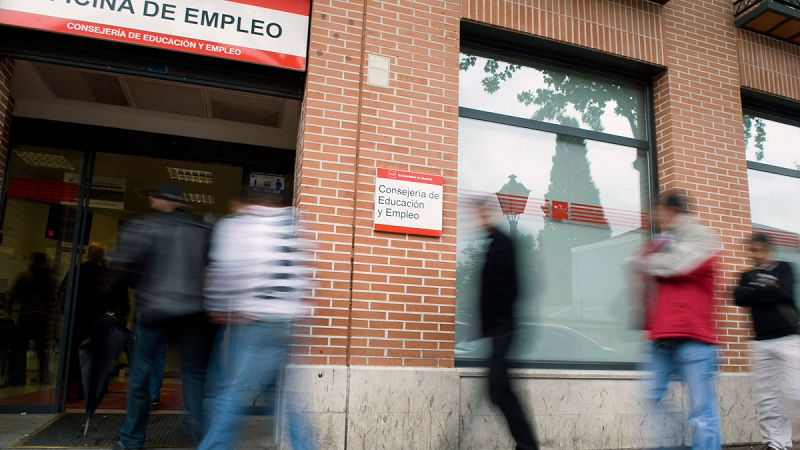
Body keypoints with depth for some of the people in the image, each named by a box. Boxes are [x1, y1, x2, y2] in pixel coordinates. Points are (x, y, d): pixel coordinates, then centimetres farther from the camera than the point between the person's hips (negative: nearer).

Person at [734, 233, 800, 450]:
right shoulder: (747, 276, 15)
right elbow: (739, 298, -3)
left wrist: (755, 293, -4)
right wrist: (769, 292, -9)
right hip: (761, 342, 3)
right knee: (767, 397, 1)